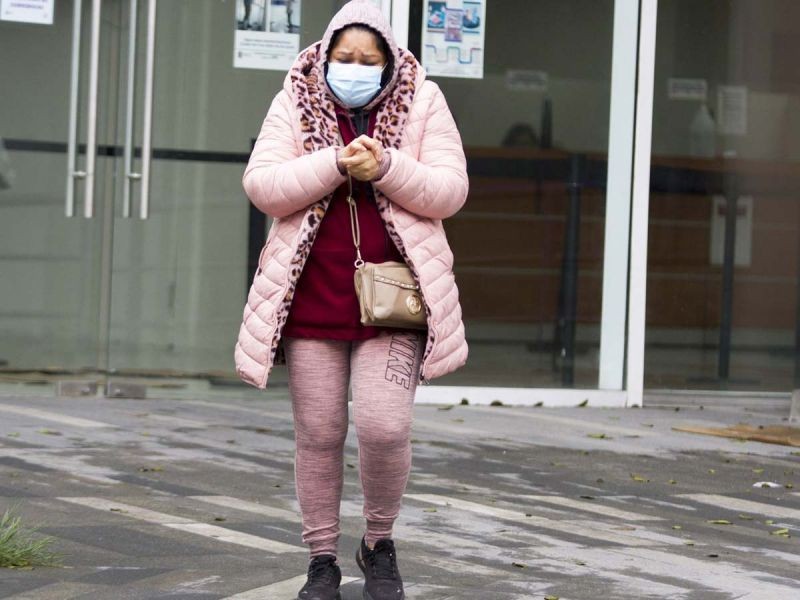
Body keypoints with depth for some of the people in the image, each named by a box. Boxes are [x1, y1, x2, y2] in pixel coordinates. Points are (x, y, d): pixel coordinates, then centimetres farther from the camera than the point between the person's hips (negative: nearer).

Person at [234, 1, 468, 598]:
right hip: (313, 301, 1)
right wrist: (334, 164, -18)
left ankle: (380, 543, 11)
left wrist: (385, 168, -19)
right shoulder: (294, 104, 4)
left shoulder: (421, 102, 3)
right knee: (318, 434, 5)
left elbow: (450, 191, -3)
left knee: (385, 427, -13)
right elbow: (261, 185, -6)